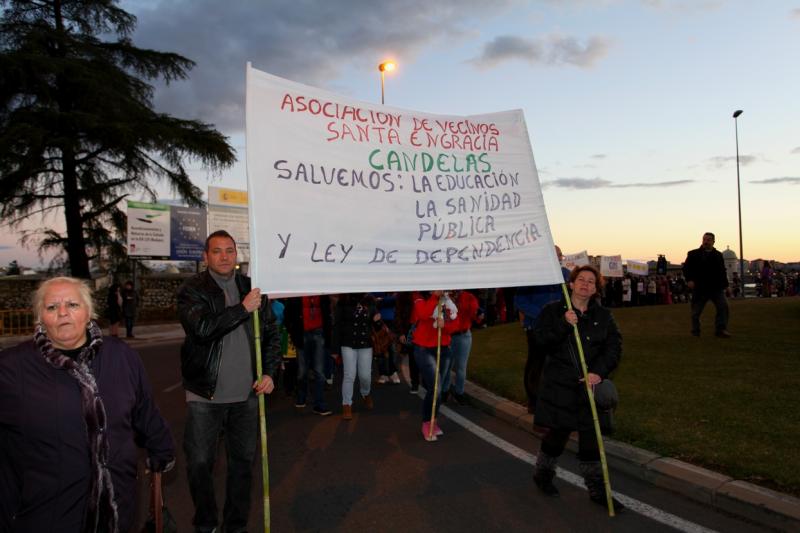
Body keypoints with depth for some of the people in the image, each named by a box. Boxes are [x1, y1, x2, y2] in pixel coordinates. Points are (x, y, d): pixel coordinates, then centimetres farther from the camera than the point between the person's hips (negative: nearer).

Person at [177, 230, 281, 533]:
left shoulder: (252, 289, 6)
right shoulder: (192, 290, -5)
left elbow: (271, 334, 11)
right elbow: (201, 329, -24)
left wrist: (270, 372, 0)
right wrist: (242, 309, -22)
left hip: (246, 394, 3)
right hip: (205, 395, -3)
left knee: (243, 461, 13)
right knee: (199, 463, 7)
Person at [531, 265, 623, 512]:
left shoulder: (603, 316, 6)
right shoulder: (553, 311, -1)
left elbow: (614, 347, -1)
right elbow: (541, 339, -11)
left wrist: (599, 372, -16)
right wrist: (564, 324, -24)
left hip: (590, 384, 3)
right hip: (559, 385, -3)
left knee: (591, 436, 6)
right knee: (559, 432, 6)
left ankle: (597, 489, 20)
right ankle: (542, 473, 31)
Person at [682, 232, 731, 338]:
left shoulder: (718, 255, 14)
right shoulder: (693, 254, 2)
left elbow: (723, 271, 20)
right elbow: (686, 268, -1)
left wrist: (725, 284, 13)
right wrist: (689, 280, -16)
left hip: (716, 288, 3)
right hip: (699, 288, -3)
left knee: (723, 307, -9)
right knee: (696, 311, 3)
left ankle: (721, 330, 0)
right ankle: (695, 332, 16)